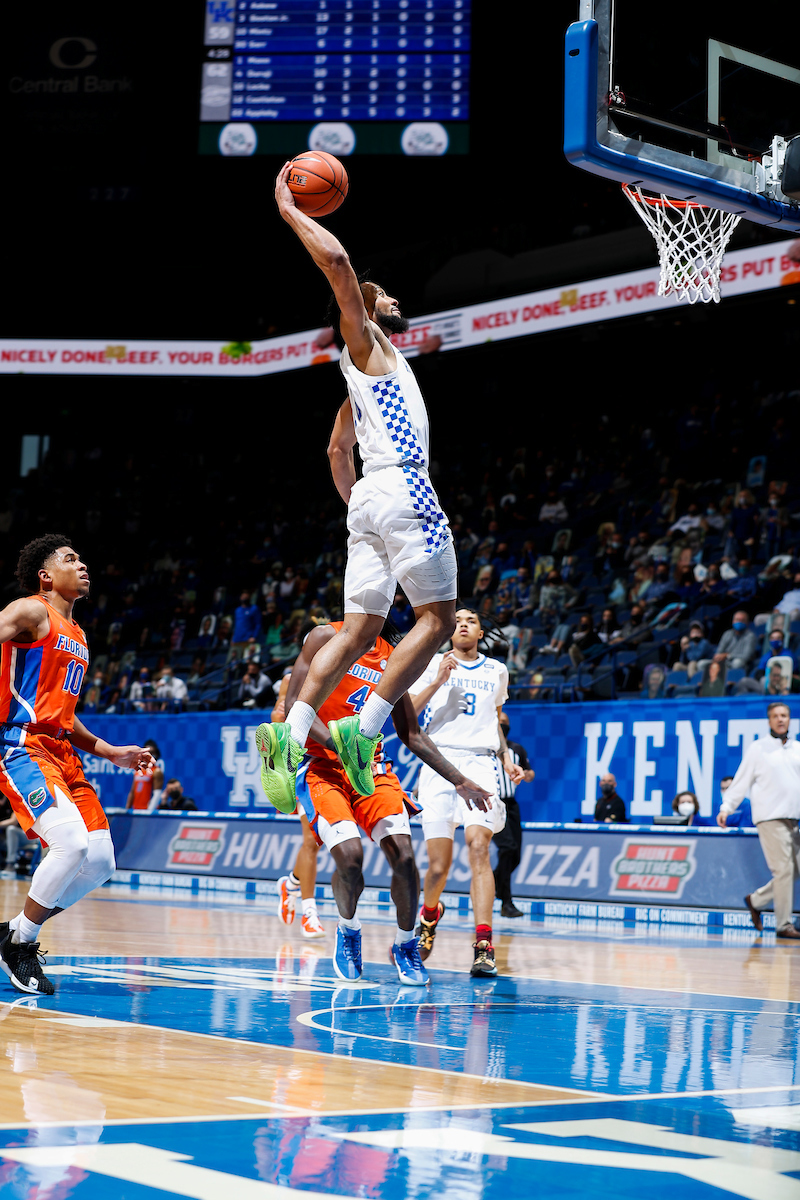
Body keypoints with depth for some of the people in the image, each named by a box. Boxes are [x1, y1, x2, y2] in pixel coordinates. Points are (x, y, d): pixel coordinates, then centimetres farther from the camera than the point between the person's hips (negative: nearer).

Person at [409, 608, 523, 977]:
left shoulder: (496, 671, 18)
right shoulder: (433, 664, 9)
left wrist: (507, 759, 16)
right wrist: (437, 681, -11)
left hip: (481, 763, 1)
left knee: (478, 846, -21)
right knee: (439, 864, -4)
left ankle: (483, 946, -25)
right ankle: (429, 914, 30)